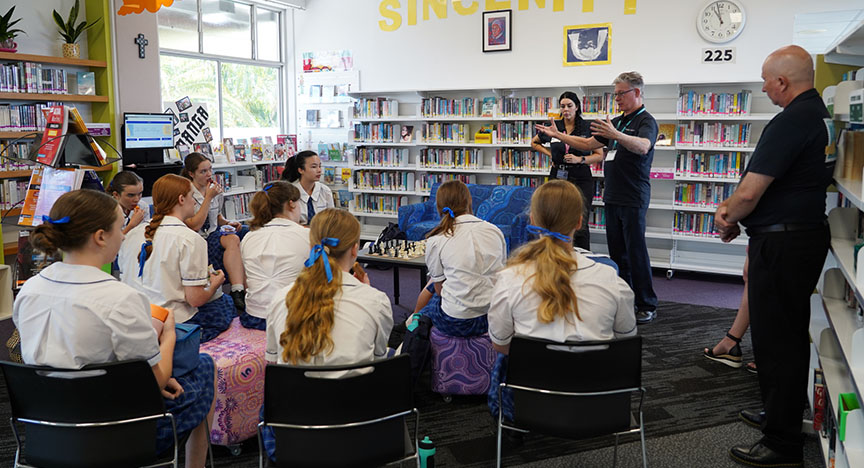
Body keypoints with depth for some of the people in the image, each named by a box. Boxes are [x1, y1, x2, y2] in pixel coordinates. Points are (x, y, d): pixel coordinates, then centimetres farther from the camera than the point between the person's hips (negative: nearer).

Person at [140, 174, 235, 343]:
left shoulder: (148, 232, 3)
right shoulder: (190, 239, -20)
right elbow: (195, 298, -19)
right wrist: (215, 284, 1)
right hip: (177, 321, -7)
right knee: (227, 302, 20)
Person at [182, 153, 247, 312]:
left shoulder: (215, 189, 12)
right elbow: (194, 225, -15)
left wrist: (228, 222, 4)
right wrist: (208, 197, -14)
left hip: (215, 235, 6)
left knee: (233, 239, -31)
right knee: (234, 241, -32)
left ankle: (239, 293, -37)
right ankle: (241, 293, -36)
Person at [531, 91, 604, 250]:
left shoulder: (587, 128, 0)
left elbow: (599, 155, 2)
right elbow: (534, 143, 24)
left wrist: (579, 159, -13)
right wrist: (550, 153, 10)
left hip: (581, 179, -3)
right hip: (557, 178, 3)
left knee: (580, 227, -9)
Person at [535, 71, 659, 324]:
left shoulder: (646, 121, -9)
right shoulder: (617, 122, 17)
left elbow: (643, 147, -31)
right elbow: (589, 144, 23)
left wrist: (616, 135, -47)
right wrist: (558, 135, 18)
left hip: (633, 199, -8)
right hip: (613, 197, 8)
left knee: (636, 251, -6)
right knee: (617, 251, 10)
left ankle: (647, 306, 2)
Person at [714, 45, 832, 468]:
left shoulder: (791, 122, -21)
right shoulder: (820, 114, 11)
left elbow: (750, 192, -23)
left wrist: (727, 218, -3)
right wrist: (733, 210, 5)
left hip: (782, 243, -10)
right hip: (810, 232, 10)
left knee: (775, 339, -2)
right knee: (791, 333, 21)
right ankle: (783, 414, 37)